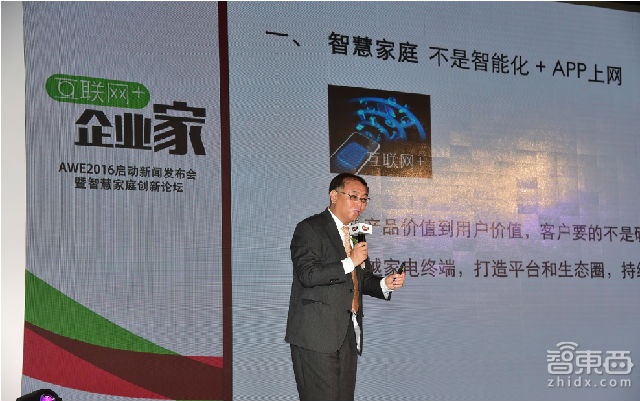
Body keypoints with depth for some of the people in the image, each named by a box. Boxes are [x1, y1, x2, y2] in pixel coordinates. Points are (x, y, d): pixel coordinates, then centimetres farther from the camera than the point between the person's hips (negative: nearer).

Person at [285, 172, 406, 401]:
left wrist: (385, 284, 3)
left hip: (348, 336, 8)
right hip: (316, 335, -8)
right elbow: (307, 274, -17)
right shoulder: (309, 229, -5)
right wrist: (349, 262, -19)